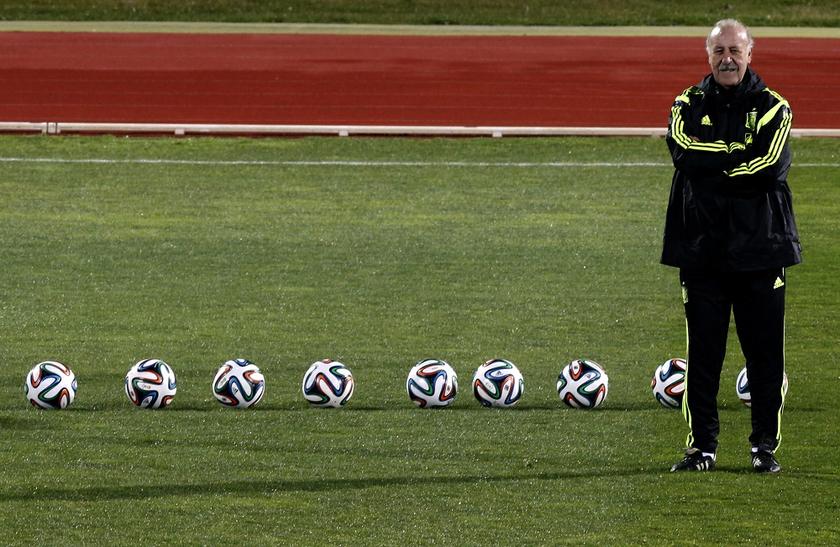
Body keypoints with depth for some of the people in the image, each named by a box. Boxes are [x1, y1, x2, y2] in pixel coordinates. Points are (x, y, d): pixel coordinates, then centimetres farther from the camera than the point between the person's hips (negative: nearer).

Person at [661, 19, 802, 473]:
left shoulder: (772, 108, 5)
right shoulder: (689, 106, 10)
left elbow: (770, 167, -12)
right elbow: (682, 149, -11)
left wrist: (711, 165, -9)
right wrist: (741, 154, -14)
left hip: (759, 247, -1)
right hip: (701, 247, 1)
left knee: (765, 352, 0)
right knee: (702, 352, 2)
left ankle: (765, 445, 9)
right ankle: (702, 446, 8)